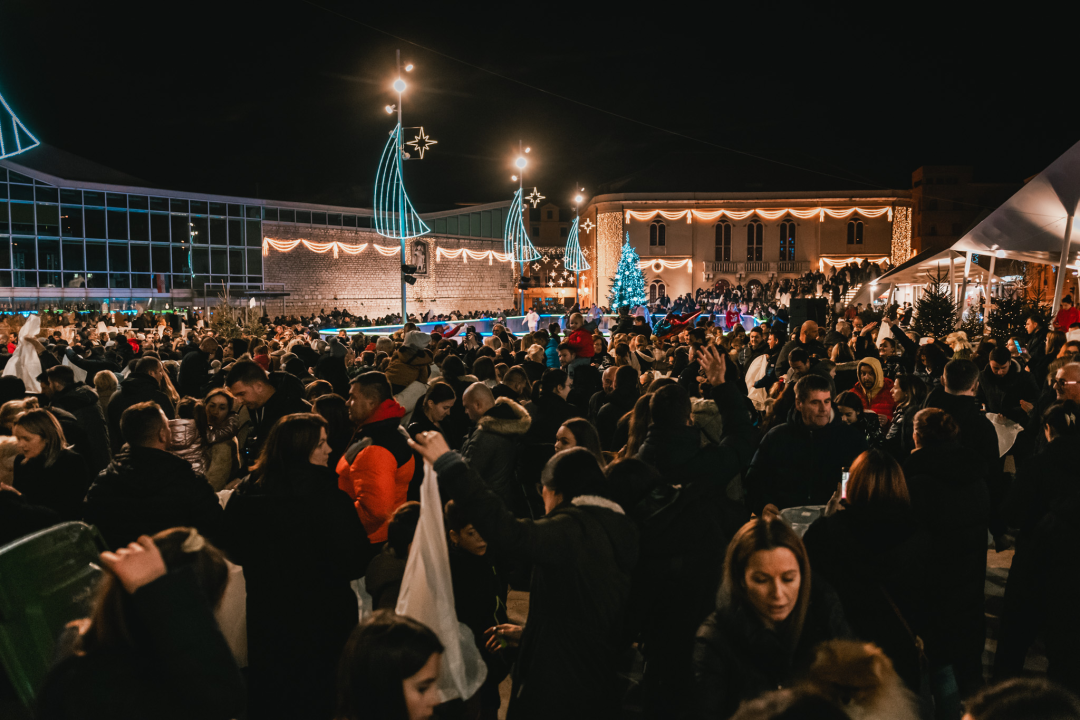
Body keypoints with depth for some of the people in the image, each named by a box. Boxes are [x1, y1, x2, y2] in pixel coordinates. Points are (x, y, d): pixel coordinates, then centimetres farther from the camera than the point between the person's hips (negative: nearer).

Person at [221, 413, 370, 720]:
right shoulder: (325, 493, -23)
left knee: (268, 694, 22)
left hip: (265, 611, 5)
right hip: (320, 613, -5)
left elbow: (233, 548, 7)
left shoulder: (246, 490, -5)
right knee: (318, 695, 13)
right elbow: (355, 559, -22)